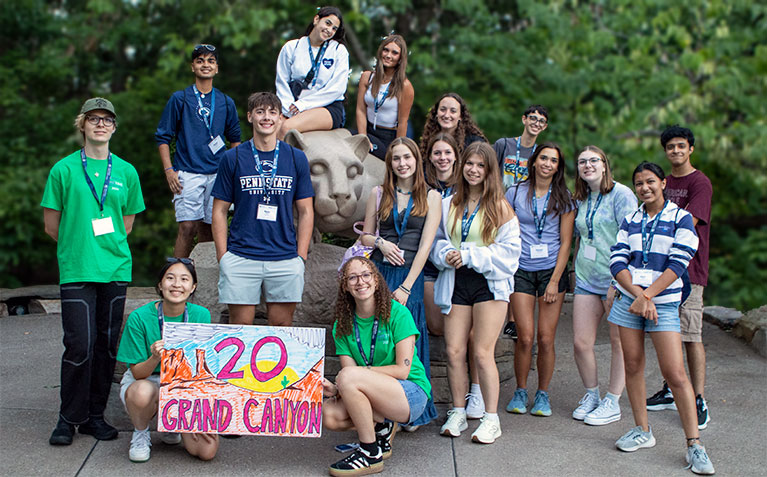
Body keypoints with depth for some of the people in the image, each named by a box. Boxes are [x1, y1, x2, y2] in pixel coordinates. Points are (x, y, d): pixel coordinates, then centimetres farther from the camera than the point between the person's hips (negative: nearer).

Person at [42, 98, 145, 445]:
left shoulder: (126, 172, 9)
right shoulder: (64, 169, 1)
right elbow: (51, 224, 5)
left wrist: (108, 246, 10)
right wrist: (78, 247, 9)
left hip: (116, 269, 3)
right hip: (76, 270, -3)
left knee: (107, 343, 6)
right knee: (80, 344, -8)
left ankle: (95, 415, 17)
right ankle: (69, 418, 8)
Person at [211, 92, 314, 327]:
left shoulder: (296, 158, 7)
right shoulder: (233, 158, 4)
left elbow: (305, 211, 9)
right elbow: (220, 210, 6)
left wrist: (301, 257, 1)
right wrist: (222, 256, -2)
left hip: (285, 257, 1)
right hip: (240, 258, -1)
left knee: (282, 326, 6)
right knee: (240, 327, 3)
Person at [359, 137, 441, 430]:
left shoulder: (430, 197, 4)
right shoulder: (379, 194, 11)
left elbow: (426, 244, -4)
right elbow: (365, 236, 17)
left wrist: (406, 286, -11)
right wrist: (381, 243, -7)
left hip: (411, 275, -2)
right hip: (379, 272, 2)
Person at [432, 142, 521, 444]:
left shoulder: (500, 207, 0)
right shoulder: (448, 204, 12)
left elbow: (508, 250, -6)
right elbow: (437, 240, 16)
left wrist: (469, 256, -12)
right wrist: (446, 254, -7)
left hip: (489, 283, -3)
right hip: (455, 283, 4)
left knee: (483, 353, -6)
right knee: (454, 351, 0)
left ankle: (491, 419, 5)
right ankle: (458, 414, 15)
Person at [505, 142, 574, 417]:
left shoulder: (563, 198, 4)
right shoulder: (516, 193, 5)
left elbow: (566, 242, 2)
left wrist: (555, 280, -5)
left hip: (552, 270, 0)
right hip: (522, 271, 0)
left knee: (546, 338, -2)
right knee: (525, 337, -6)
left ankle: (543, 394, 15)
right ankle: (520, 391, 13)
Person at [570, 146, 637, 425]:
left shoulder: (621, 194, -8)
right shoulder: (581, 200, 13)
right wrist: (574, 271, 17)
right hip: (586, 279, 6)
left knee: (619, 342, 4)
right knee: (581, 342, 2)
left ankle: (612, 402, 15)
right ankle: (591, 395, 21)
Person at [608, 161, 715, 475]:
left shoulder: (680, 219, -1)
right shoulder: (630, 221, 11)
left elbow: (677, 264, -10)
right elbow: (617, 261, 0)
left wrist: (647, 296, -16)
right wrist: (638, 295, -14)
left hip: (663, 302, -4)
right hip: (628, 298, 4)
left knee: (675, 373, -9)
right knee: (633, 365, 6)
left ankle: (694, 444, -3)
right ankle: (642, 431, 20)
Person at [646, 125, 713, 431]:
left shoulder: (700, 183, -7)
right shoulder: (664, 182, 16)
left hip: (688, 268, -7)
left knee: (691, 336, -7)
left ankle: (698, 401, -2)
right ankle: (671, 392, 22)